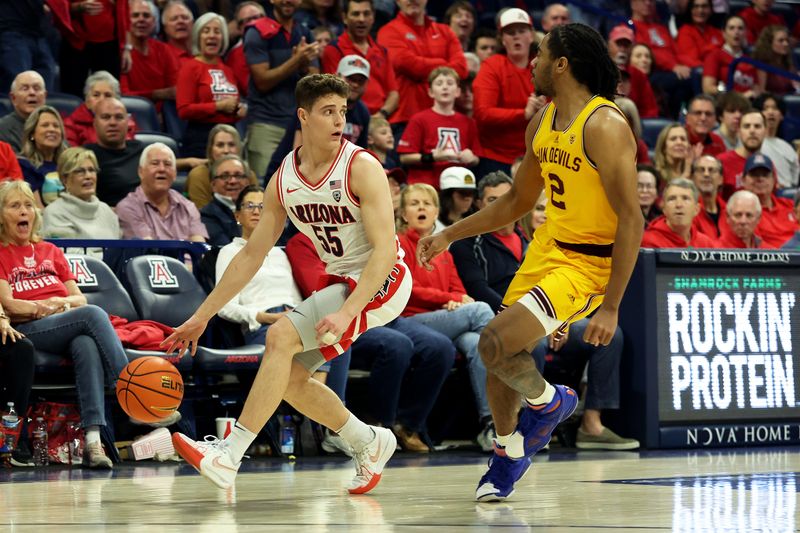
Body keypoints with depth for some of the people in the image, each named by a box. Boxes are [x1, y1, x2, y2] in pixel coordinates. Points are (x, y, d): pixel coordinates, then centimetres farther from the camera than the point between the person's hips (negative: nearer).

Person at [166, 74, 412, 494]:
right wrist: (201, 316, 5)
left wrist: (346, 314, -36)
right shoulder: (284, 180, 0)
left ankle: (228, 457, -24)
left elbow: (385, 250, -25)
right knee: (289, 374, 7)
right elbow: (252, 255, 7)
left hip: (381, 282, -8)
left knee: (281, 336, -21)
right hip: (340, 282, 8)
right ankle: (369, 443, 26)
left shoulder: (361, 168, -19)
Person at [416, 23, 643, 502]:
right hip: (547, 248, 8)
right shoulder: (543, 122, 6)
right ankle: (509, 452, 37)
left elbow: (631, 221, -23)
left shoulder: (605, 126, -21)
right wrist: (450, 236, 17)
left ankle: (548, 403, 9)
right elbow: (518, 202, 21)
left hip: (589, 263, -8)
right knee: (501, 356, 13)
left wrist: (611, 306, -25)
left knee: (495, 343, -20)